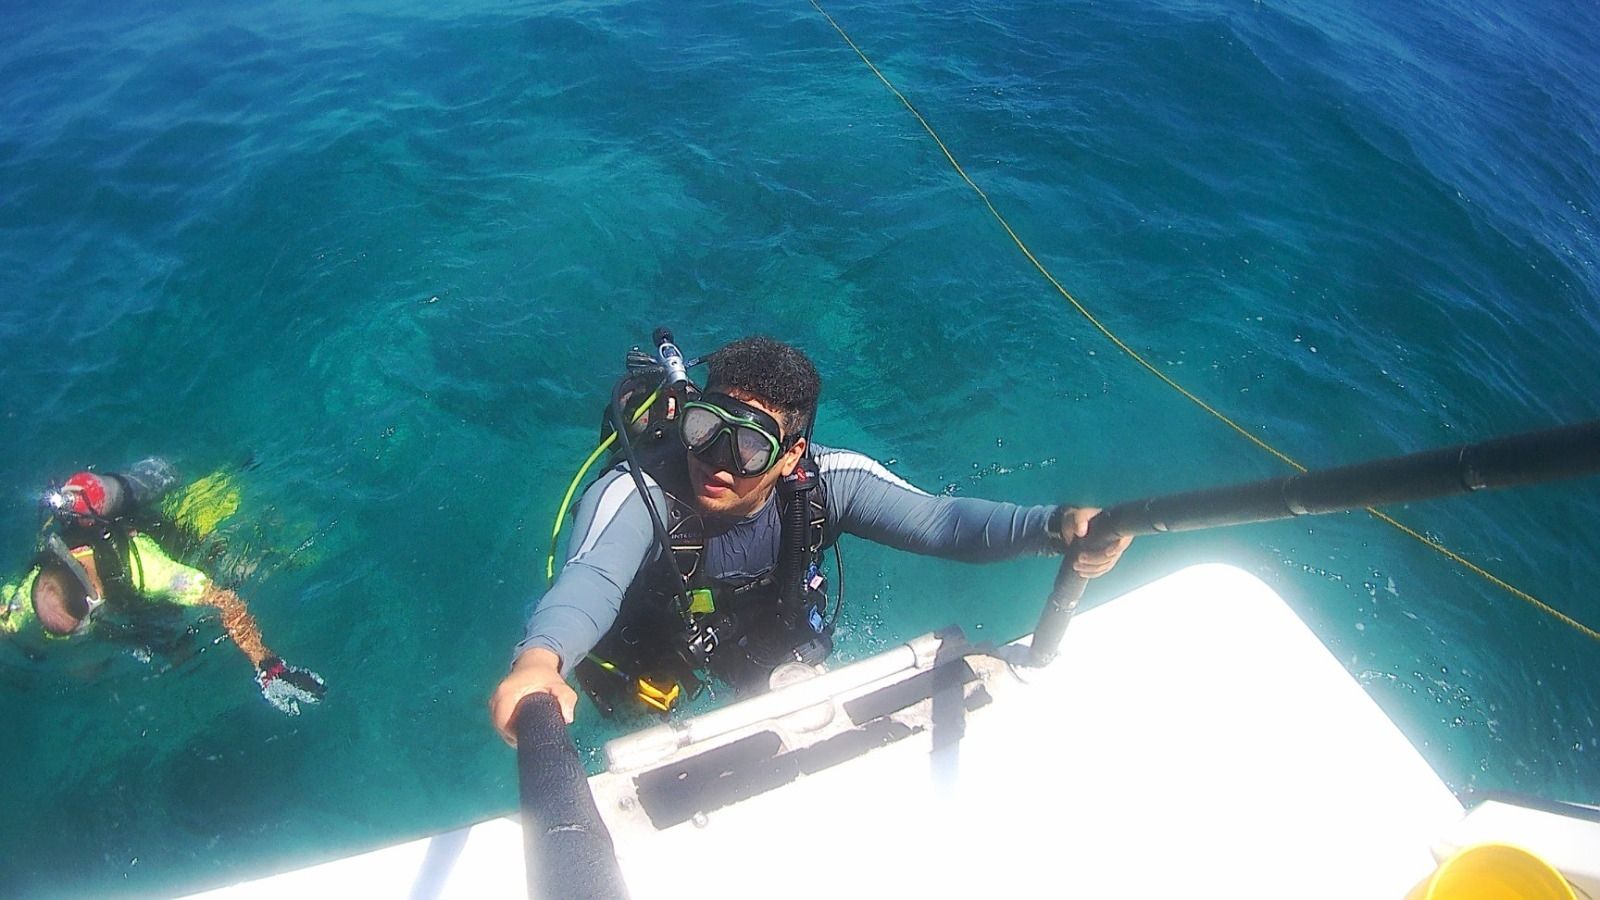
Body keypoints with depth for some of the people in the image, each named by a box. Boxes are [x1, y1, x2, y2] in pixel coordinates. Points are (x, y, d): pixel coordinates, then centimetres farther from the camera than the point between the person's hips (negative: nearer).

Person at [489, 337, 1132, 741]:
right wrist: (540, 661, -77)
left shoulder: (824, 483, -28)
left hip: (779, 672, 2)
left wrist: (1052, 528, -52)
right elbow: (590, 580, -54)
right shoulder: (637, 495, -37)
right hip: (662, 683, -1)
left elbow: (938, 520, -34)